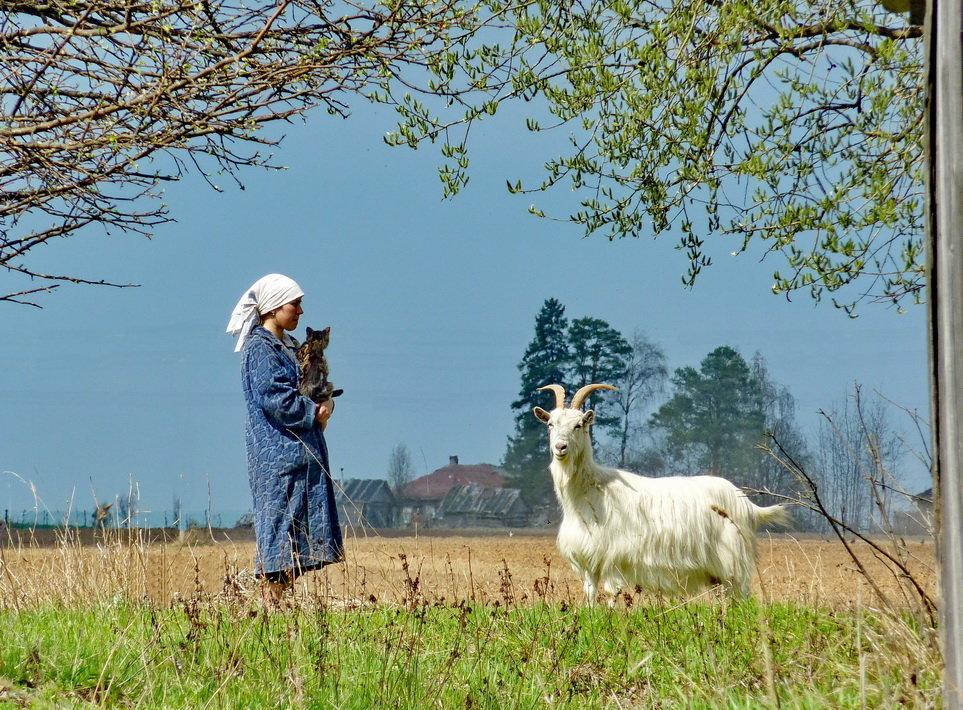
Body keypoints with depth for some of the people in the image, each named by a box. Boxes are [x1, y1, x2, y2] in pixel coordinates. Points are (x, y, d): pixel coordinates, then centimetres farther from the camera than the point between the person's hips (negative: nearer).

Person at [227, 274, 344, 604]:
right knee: (279, 525, -10)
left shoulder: (290, 345, 19)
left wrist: (324, 405, 2)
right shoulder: (260, 347, -9)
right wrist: (313, 413, -9)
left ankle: (281, 601, 8)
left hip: (304, 450, 9)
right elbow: (274, 398, -19)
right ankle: (271, 607, -10)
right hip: (277, 450, -9)